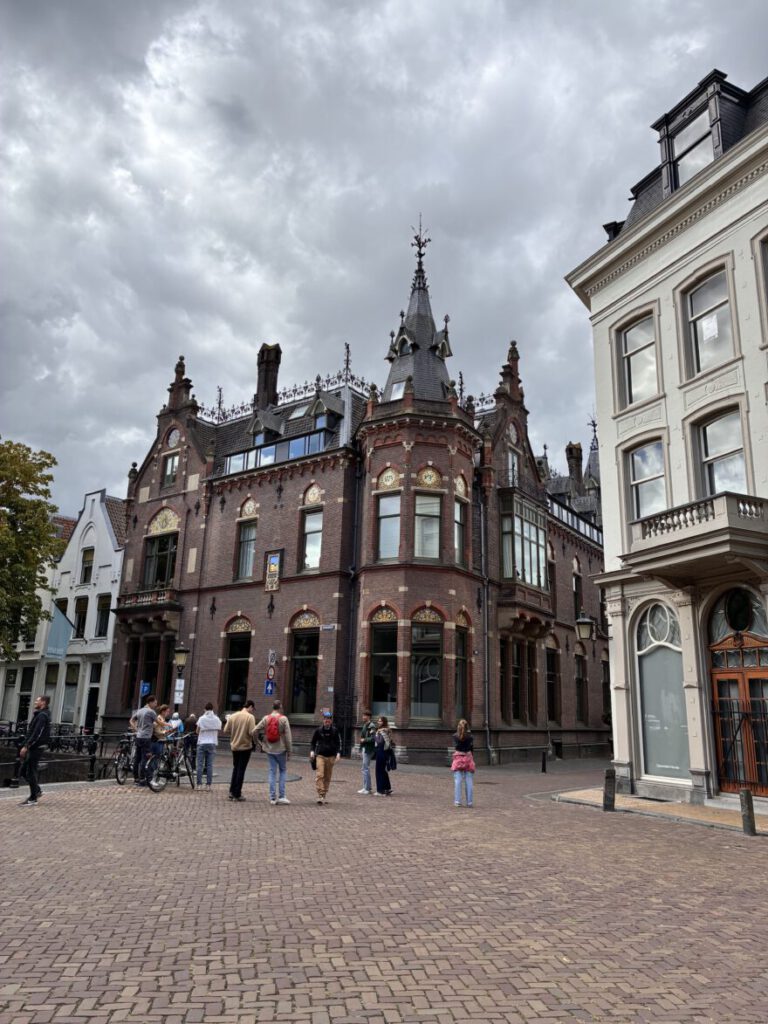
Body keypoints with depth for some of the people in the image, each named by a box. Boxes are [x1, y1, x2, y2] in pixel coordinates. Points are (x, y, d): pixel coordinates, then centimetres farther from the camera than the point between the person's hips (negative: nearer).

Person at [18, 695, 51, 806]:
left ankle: (33, 799, 3)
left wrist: (26, 746, -24)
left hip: (36, 747, -10)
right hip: (33, 747, 10)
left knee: (30, 772, -5)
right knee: (24, 769, 14)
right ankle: (37, 791, 24)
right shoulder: (38, 714, 16)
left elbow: (37, 734, -23)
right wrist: (26, 746, 16)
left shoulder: (42, 716, -16)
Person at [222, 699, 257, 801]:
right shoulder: (250, 717, -14)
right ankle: (237, 794, 7)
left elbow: (226, 731, 1)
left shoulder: (232, 716, 1)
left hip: (234, 746, 5)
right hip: (245, 746, -5)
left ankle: (232, 791, 19)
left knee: (235, 768, 20)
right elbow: (252, 732, -21)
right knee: (241, 770, 4)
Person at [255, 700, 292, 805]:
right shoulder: (283, 719, -10)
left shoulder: (266, 718, 0)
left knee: (272, 772, 9)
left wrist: (263, 741, 7)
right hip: (280, 749, -3)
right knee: (283, 771, 11)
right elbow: (287, 736, -10)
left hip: (269, 749, 3)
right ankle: (281, 796, 6)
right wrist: (289, 751, -4)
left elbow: (257, 730, -5)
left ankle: (272, 798, 9)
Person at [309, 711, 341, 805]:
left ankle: (324, 795, 16)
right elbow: (313, 742, 11)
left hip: (331, 756, 1)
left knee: (327, 777, 6)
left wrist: (338, 753, -7)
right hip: (320, 755, -1)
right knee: (319, 775, -15)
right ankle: (320, 795, -16)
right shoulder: (318, 730, 2)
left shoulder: (335, 731, 4)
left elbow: (338, 743, 8)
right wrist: (312, 751, -5)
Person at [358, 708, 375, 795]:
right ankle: (366, 787, 24)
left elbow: (373, 739, -24)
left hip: (368, 749, -10)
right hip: (364, 749, 10)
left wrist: (364, 740, -13)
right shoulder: (364, 725, 13)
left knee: (366, 769, -6)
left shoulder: (371, 726, -16)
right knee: (365, 769, 15)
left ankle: (367, 789, -1)